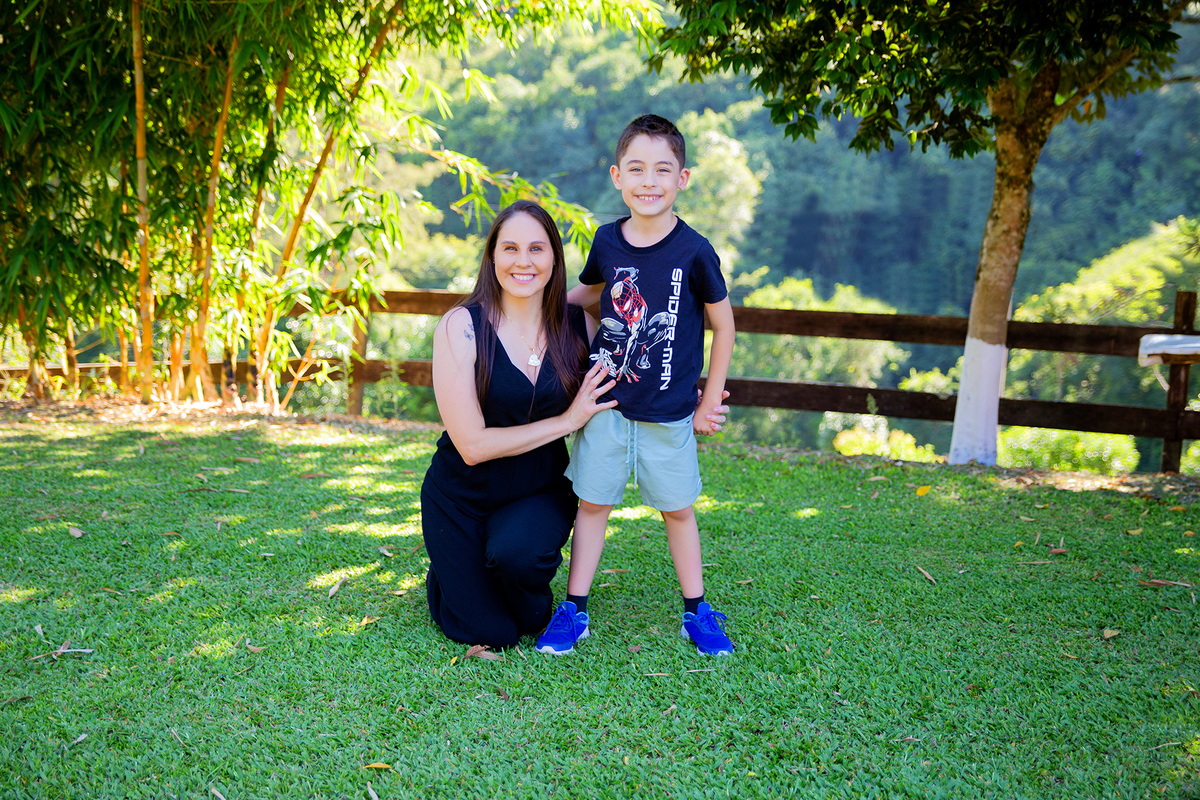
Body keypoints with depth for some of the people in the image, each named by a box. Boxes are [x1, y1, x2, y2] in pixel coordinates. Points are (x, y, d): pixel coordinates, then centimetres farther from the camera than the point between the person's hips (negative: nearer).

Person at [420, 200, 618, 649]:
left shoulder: (577, 326, -7)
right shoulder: (461, 326, -18)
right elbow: (473, 445, -22)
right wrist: (566, 421, -19)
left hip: (540, 493, 2)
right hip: (463, 497, -2)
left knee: (518, 550, -32)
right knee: (490, 635, -5)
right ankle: (447, 573, 28)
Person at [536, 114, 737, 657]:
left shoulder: (694, 252, -12)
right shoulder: (607, 241, -1)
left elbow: (723, 325, -2)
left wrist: (710, 403, 0)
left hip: (668, 413, -2)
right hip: (606, 402, 3)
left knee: (677, 509, 9)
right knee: (592, 501, 7)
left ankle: (696, 611, 25)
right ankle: (574, 610, 18)